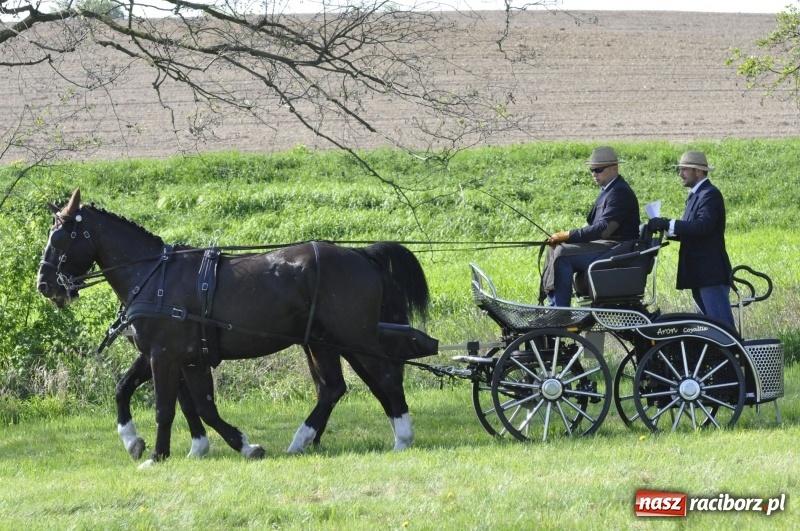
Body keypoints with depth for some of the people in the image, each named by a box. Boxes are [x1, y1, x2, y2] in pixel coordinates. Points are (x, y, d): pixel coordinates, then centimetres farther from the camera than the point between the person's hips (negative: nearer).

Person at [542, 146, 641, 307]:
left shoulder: (620, 193, -16)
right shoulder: (607, 191, 17)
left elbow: (604, 229, -24)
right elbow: (595, 227, 16)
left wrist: (568, 235, -22)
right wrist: (565, 237, 1)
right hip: (604, 245, 11)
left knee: (562, 253, -22)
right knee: (553, 250, 6)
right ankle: (552, 306, 1)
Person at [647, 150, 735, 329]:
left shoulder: (710, 194, -12)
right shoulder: (696, 195, 19)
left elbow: (703, 226, -27)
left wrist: (668, 224, -27)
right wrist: (666, 228, 1)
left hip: (710, 273, -11)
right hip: (700, 274, 11)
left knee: (721, 323, -11)